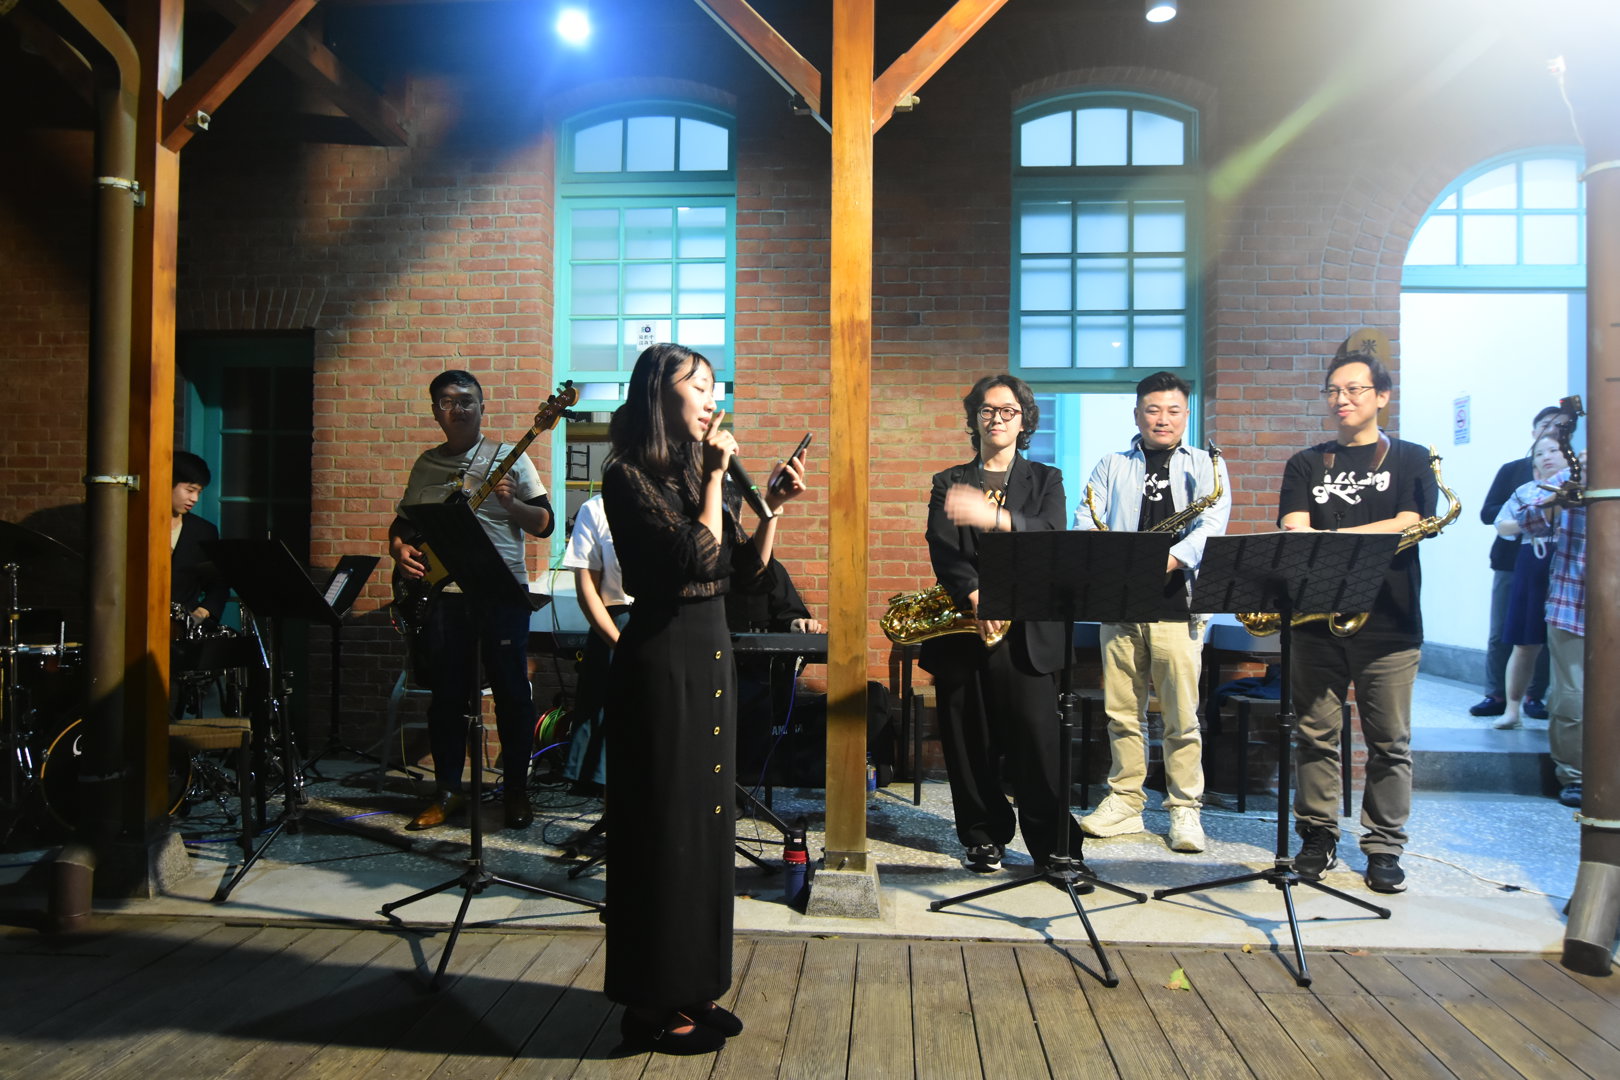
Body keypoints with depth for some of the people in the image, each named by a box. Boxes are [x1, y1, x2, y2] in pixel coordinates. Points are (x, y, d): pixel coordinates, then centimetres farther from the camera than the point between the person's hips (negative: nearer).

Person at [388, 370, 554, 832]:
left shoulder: (509, 457, 1)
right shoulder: (427, 464, 13)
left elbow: (544, 524, -2)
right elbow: (403, 522, 19)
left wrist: (511, 504, -20)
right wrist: (401, 549, -2)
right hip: (443, 592, 3)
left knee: (512, 693, 1)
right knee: (447, 695, 8)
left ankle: (515, 789, 14)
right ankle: (447, 790, 21)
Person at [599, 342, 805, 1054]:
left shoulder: (694, 471, 11)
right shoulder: (629, 477, -11)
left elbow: (746, 566, 12)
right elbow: (698, 557, -20)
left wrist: (773, 506, 0)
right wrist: (715, 477, -14)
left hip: (710, 651, 8)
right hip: (663, 655, -8)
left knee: (706, 821, 13)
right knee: (665, 826, 1)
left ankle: (690, 988, 28)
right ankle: (652, 1005, 17)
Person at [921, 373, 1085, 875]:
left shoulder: (1045, 480, 12)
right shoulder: (948, 483, 13)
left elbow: (1050, 533, -9)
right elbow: (942, 551, -2)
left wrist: (994, 517, -27)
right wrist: (976, 596, -20)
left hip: (1025, 630, -1)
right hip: (962, 626, 1)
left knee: (1036, 740, -5)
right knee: (970, 740, 4)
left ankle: (1056, 845, 6)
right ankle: (984, 837, 19)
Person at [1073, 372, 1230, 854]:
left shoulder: (1205, 465, 11)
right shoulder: (1111, 467, 15)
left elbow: (1212, 523, -5)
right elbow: (1085, 521, 5)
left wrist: (1172, 557, -23)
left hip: (1177, 603, -2)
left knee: (1182, 715, -1)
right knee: (1121, 710, 6)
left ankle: (1185, 809, 11)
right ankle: (1125, 802, 18)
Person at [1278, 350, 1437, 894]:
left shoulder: (1410, 459, 10)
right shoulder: (1306, 464, 14)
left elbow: (1407, 525, -6)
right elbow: (1294, 530, 0)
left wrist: (1327, 538, -13)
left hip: (1389, 620, -1)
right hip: (1316, 615, 2)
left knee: (1389, 741, 3)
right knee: (1316, 735, 4)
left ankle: (1384, 848, 14)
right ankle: (1318, 838, 16)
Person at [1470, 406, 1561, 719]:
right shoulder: (1512, 469, 9)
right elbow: (1487, 513, 3)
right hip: (1510, 561, 1)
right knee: (1500, 633, 1)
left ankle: (1535, 696, 12)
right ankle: (1496, 696, 9)